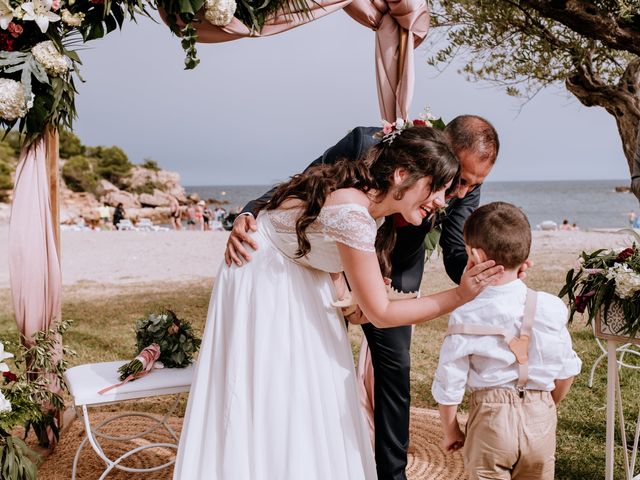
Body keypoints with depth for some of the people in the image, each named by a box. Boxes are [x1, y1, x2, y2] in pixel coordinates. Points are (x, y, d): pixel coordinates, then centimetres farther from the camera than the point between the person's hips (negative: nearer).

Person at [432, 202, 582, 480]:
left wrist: (450, 431, 7)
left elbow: (449, 385, -10)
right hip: (540, 419, 2)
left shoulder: (464, 316, -15)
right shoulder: (552, 308, -9)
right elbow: (567, 371, 3)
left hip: (491, 419, -2)